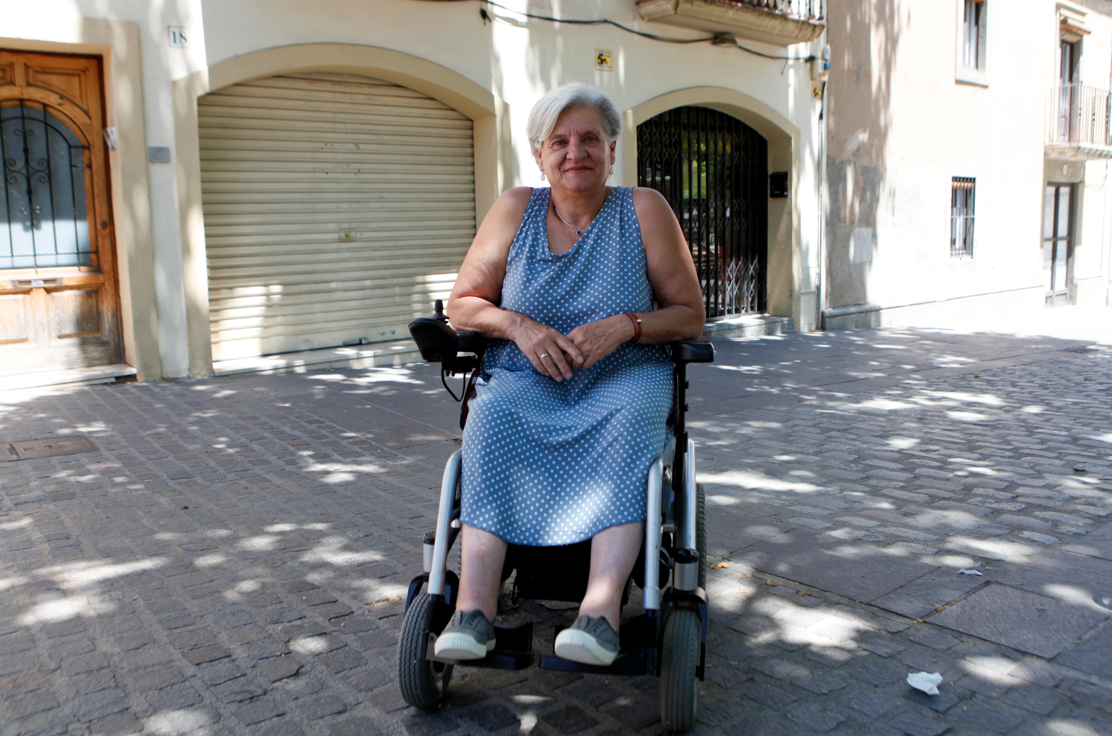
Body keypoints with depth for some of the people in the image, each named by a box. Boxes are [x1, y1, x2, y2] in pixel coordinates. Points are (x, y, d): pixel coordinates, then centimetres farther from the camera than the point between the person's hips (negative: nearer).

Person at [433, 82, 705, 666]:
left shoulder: (644, 211, 2)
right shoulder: (516, 209, 6)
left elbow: (690, 316, 3)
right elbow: (462, 306, 8)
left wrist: (625, 325, -16)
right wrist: (518, 324, -12)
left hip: (624, 380, -1)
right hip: (526, 382, 1)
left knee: (629, 425, -34)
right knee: (494, 421, -31)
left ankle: (602, 607, -42)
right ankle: (474, 604, -35)